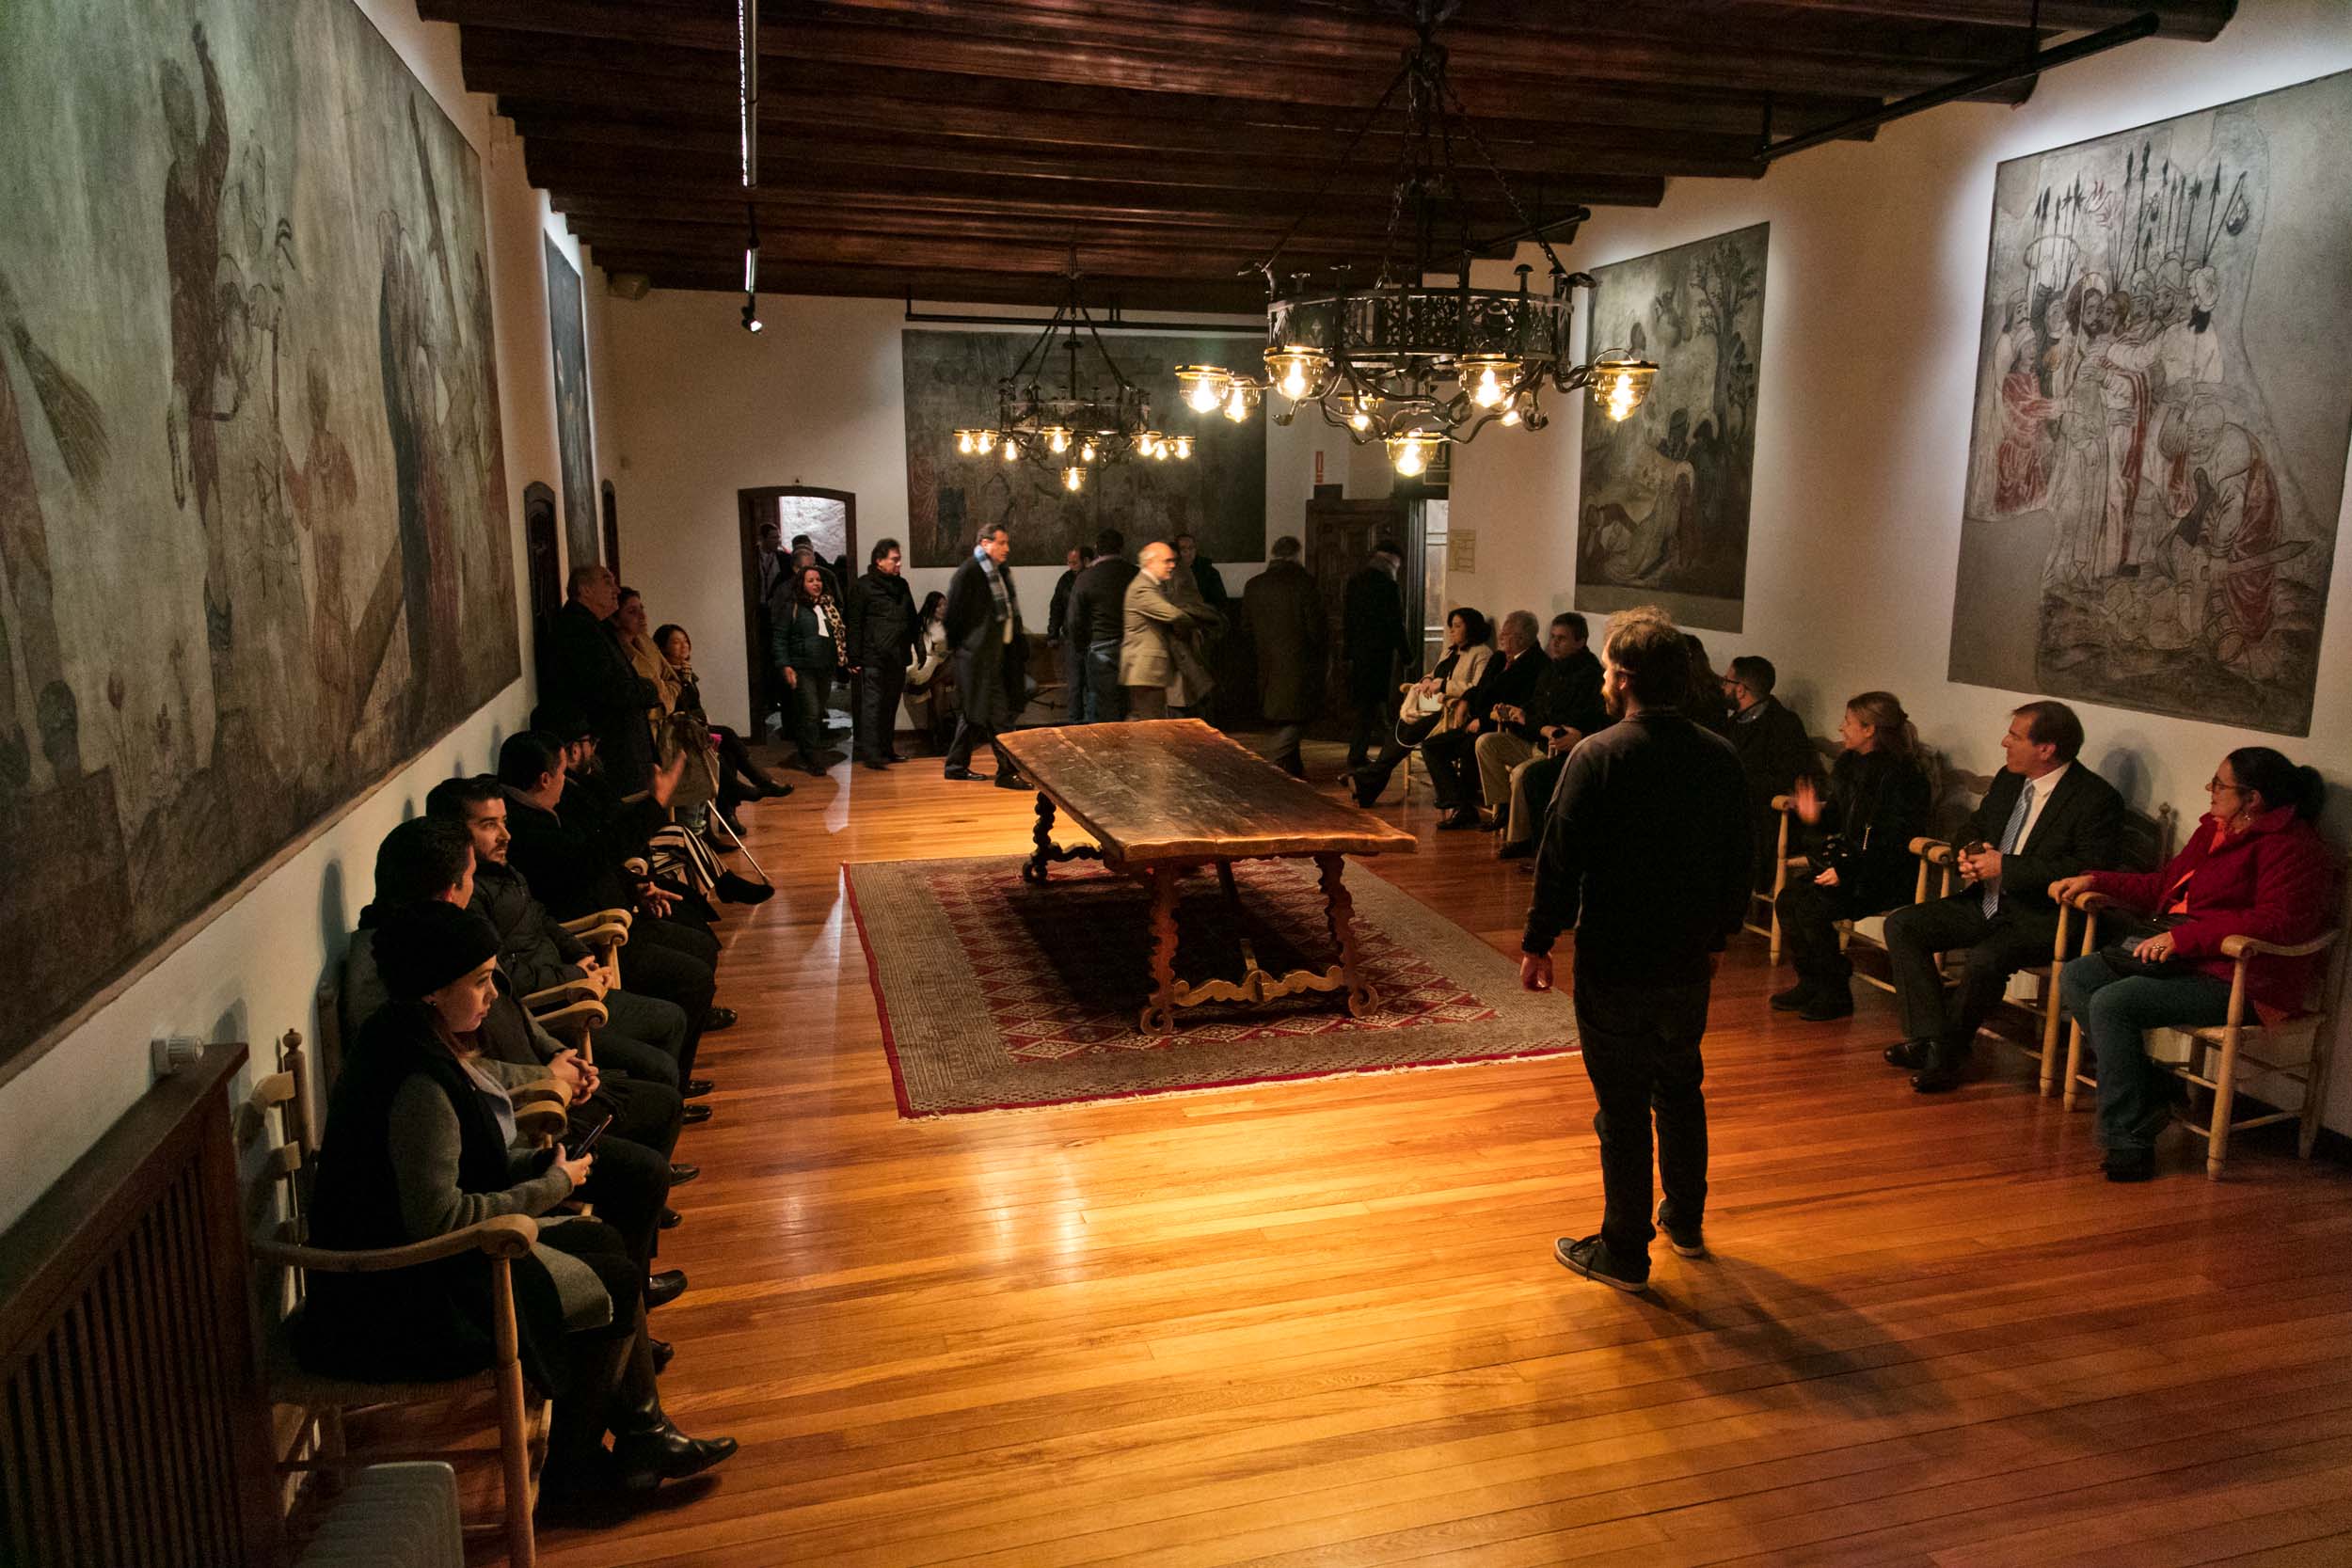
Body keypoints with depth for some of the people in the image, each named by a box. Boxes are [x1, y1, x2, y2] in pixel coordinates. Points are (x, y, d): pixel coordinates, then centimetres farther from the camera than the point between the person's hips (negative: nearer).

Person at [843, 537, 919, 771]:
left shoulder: (902, 585, 16)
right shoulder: (862, 587, -3)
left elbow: (912, 620, 21)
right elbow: (854, 625, -6)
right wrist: (855, 658, -11)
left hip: (897, 658, 6)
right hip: (873, 657, -6)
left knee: (891, 705, 11)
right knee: (872, 705, -8)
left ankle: (887, 749, 19)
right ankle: (870, 753, -10)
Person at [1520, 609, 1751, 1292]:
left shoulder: (1597, 757, -16)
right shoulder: (1720, 757, 0)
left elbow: (1560, 862, -15)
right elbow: (1739, 865, 8)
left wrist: (1537, 943, -4)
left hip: (1614, 966, -5)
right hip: (1688, 963, 6)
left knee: (1623, 1108, 4)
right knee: (1680, 1090, 22)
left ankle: (1625, 1253, 16)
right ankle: (1685, 1221, 38)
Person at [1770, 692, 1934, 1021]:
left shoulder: (1901, 775, -16)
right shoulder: (1850, 765, 10)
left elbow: (1895, 843, -19)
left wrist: (1848, 870, -24)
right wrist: (1816, 816, -3)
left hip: (1887, 877, -8)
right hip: (1848, 861, 8)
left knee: (1812, 906, -25)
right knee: (1788, 897, -13)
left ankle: (1836, 994, -8)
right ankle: (1809, 983, 0)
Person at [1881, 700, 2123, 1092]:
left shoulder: (2098, 799, -12)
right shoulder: (2008, 780, 12)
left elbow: (2089, 869, -21)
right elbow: (1974, 827, 26)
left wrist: (2004, 866, -20)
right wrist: (1969, 852, 0)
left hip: (2041, 917, -8)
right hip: (1986, 902, 8)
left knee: (1984, 961, -34)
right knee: (1901, 925, -10)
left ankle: (1945, 1051, -9)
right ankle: (1931, 1039, -11)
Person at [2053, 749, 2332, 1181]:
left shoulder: (2292, 847, -12)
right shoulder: (2215, 829, 16)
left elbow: (2279, 922, -25)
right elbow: (2161, 886, 27)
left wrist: (2183, 937, -28)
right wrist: (2094, 880, 16)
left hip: (2233, 979, -10)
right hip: (2177, 956, 10)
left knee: (2112, 1003, -26)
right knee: (2075, 977, -4)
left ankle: (2128, 1141, -17)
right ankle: (2146, 1094, -1)